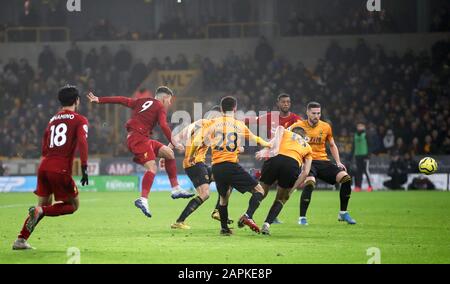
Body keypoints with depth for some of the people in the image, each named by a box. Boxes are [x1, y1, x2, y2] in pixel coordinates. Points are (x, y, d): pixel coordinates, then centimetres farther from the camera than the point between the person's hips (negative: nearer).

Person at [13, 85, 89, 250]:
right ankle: (40, 211, -14)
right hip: (61, 170, -6)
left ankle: (21, 240, 9)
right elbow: (82, 143, -14)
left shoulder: (53, 120, 20)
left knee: (44, 204, 19)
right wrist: (84, 168, -16)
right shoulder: (80, 120, 2)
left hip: (43, 167, 6)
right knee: (73, 205, 9)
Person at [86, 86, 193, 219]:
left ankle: (176, 189, 12)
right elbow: (163, 126, -12)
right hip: (138, 137, -9)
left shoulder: (142, 101, 23)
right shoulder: (160, 107, 2)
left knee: (169, 153, 13)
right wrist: (173, 142, -11)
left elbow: (122, 100, 18)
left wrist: (99, 100, 19)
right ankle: (143, 199, -37)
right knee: (152, 168, -20)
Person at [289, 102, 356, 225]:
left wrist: (338, 162, 10)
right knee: (309, 183, -34)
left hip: (323, 161, 4)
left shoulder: (326, 127, 7)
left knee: (346, 178, -12)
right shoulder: (298, 126, -3)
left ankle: (343, 214, 3)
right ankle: (302, 218, -20)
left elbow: (332, 145, 20)